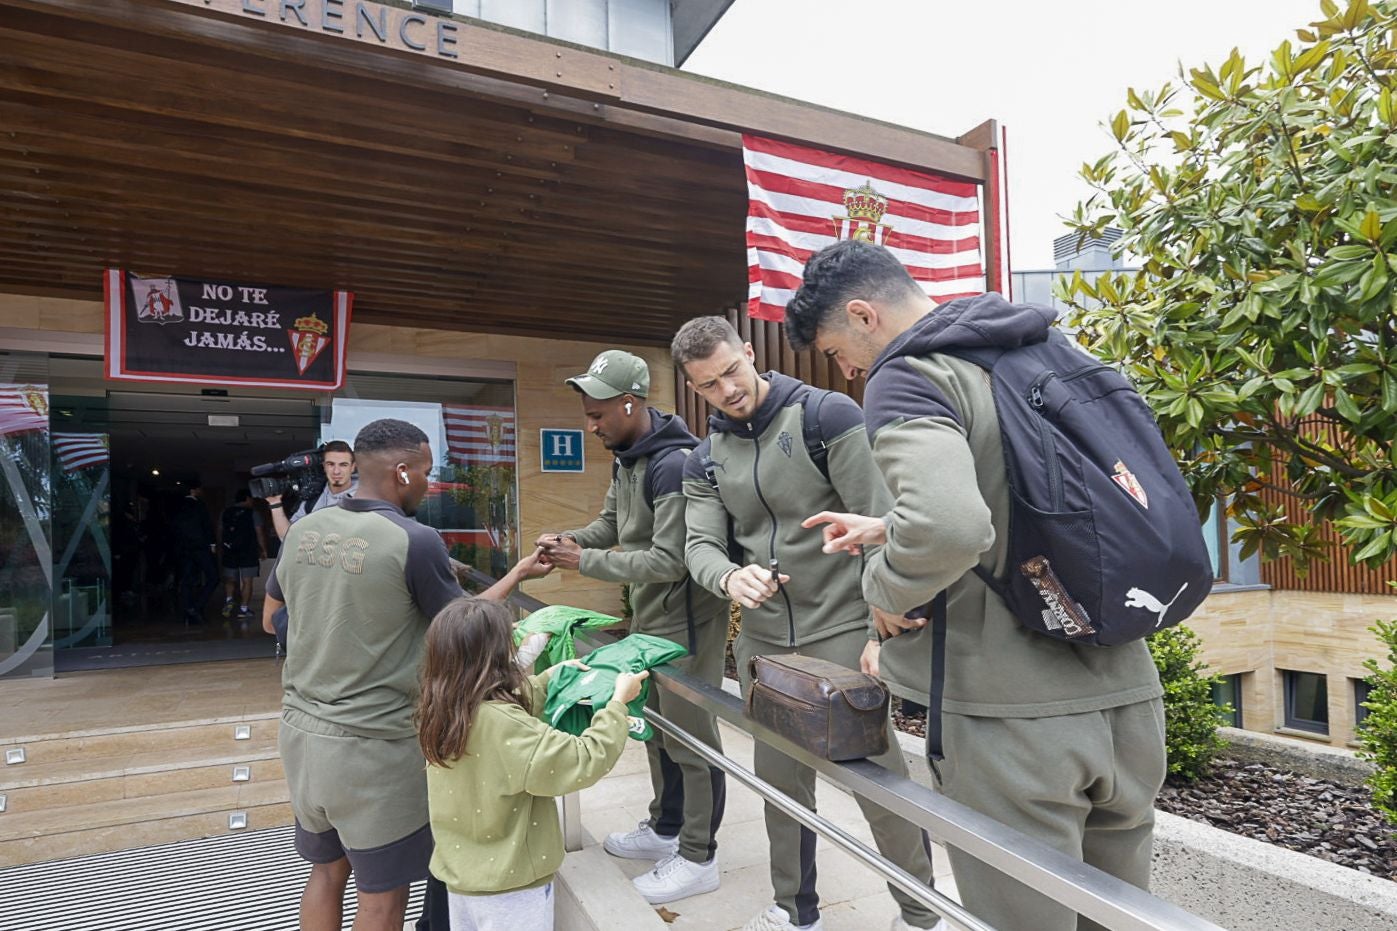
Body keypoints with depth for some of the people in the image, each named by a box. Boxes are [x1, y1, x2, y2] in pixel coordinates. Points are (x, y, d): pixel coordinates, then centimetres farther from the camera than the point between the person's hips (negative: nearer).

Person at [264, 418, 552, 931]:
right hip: (373, 745, -6)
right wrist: (518, 574, 7)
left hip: (302, 730, 7)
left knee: (326, 871, 22)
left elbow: (270, 617, 17)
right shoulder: (415, 541, -19)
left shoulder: (302, 529, 0)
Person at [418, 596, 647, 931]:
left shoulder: (444, 712, -6)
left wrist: (550, 677, 16)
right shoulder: (500, 726, -32)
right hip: (508, 886, -7)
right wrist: (618, 701, -19)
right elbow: (584, 762, -29)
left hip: (461, 874, 8)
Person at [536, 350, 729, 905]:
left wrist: (584, 562, -21)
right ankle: (665, 829, 41)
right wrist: (568, 540, -4)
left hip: (686, 620, -10)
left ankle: (698, 858, 21)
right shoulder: (626, 459, 6)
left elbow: (668, 561, -27)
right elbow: (611, 523, 16)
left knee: (690, 739, 4)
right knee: (657, 729, 22)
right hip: (647, 619, 10)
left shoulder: (674, 464, -25)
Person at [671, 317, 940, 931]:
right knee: (780, 780, 16)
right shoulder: (704, 463, 6)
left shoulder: (826, 415, -10)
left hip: (842, 632, -5)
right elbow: (700, 545, -3)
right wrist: (730, 577, -26)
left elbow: (880, 525, -13)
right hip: (762, 642, 5)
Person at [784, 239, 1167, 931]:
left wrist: (884, 586, -11)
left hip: (1015, 717, -8)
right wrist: (893, 526, 21)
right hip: (1127, 694, 8)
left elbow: (949, 529, -31)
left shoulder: (907, 378, -12)